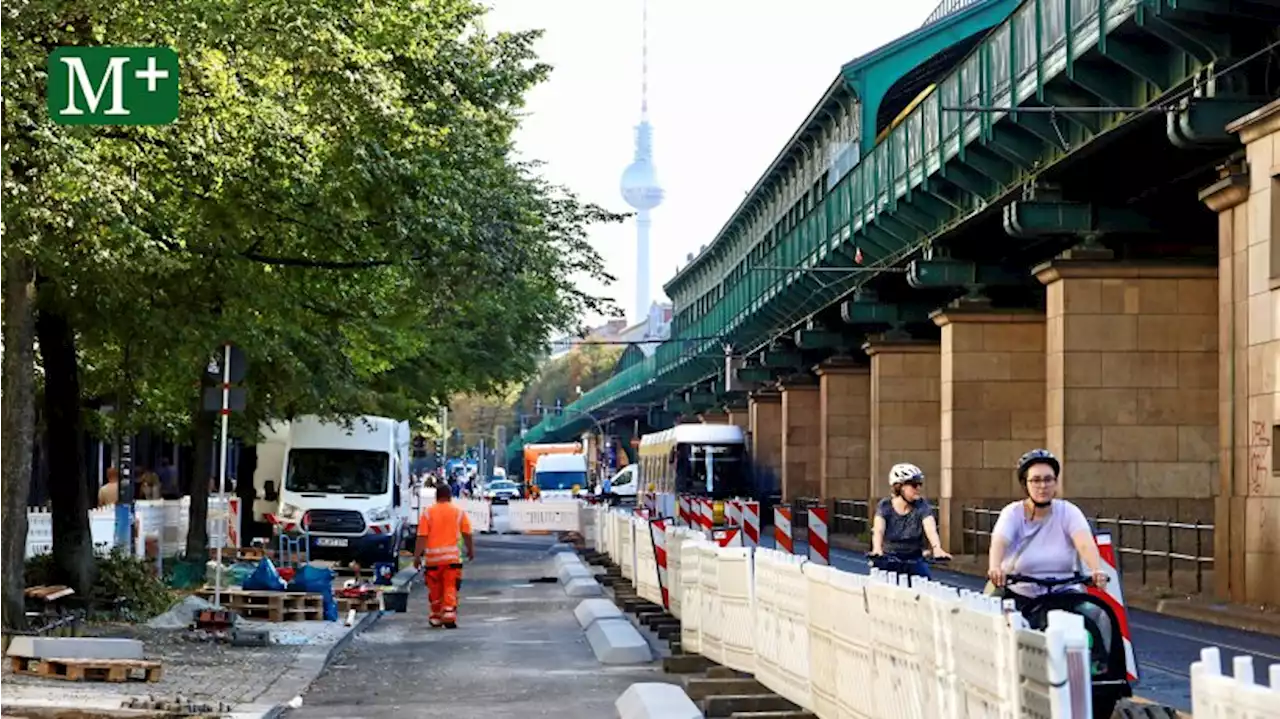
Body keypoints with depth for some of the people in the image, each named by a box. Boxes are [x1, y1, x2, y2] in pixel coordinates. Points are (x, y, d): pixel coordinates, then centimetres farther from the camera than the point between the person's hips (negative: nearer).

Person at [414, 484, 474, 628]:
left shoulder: (427, 512, 3)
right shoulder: (459, 512, 4)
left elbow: (422, 537, -3)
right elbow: (467, 534, 8)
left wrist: (417, 556, 0)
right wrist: (471, 550, 23)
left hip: (432, 557, 1)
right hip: (452, 556, -1)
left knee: (435, 589, 11)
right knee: (450, 588, -1)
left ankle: (436, 617, 19)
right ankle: (449, 615, -13)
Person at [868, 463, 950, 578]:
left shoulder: (922, 506, -7)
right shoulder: (885, 506, -9)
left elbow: (930, 529, -23)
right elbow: (878, 530, -25)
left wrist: (937, 548, -44)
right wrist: (877, 549, -46)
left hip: (914, 561, 1)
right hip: (889, 559, -1)